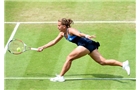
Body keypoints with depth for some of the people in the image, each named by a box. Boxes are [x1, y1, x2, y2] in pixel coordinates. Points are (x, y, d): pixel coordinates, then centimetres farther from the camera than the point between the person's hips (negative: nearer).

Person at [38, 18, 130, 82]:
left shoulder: (70, 30, -11)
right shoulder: (62, 34, 16)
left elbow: (79, 33, -33)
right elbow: (54, 41, 26)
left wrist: (86, 35, -53)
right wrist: (43, 47, 25)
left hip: (87, 44, -10)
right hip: (88, 46, 10)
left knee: (69, 58, -5)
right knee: (103, 62, 3)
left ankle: (60, 77, 3)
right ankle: (123, 64, -3)